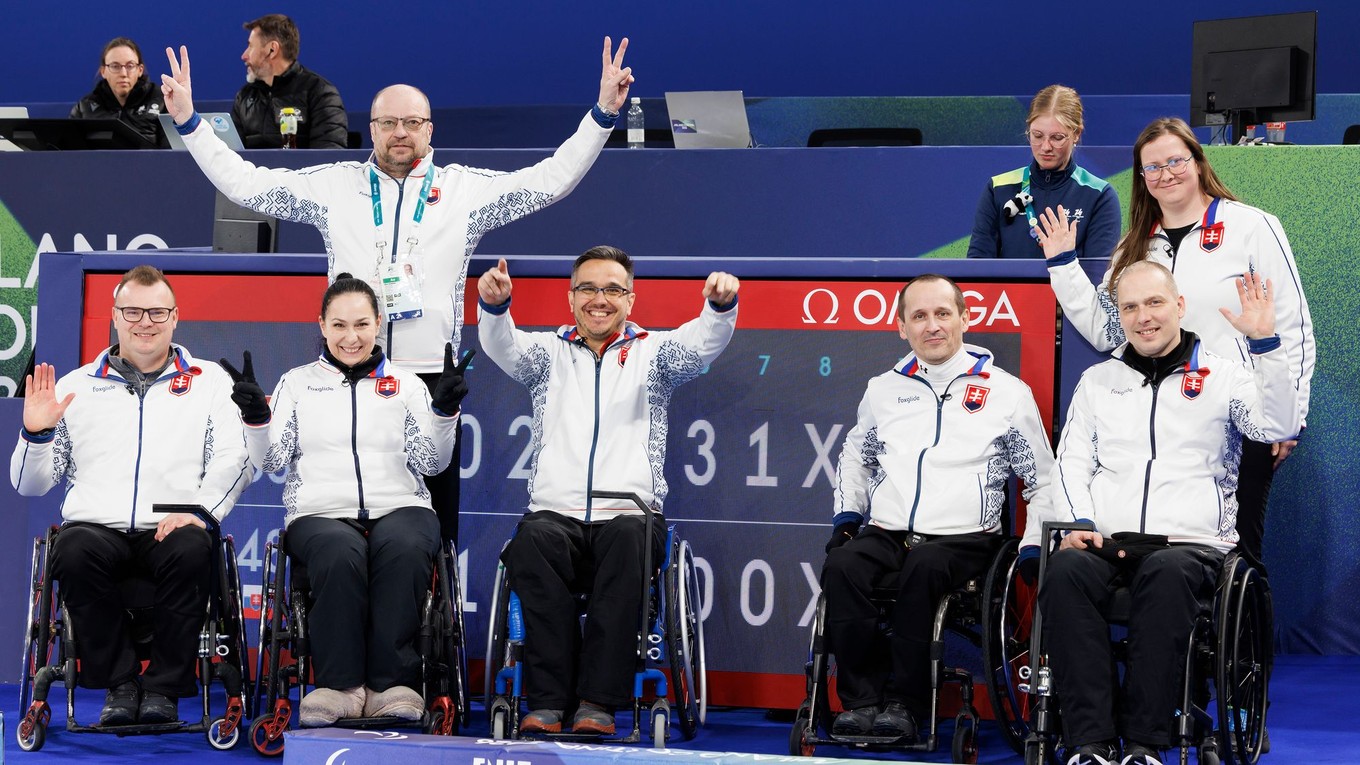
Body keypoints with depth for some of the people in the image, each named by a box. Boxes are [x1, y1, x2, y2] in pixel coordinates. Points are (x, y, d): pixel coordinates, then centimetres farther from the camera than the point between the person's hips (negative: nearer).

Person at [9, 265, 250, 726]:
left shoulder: (209, 382, 16)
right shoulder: (76, 387, 19)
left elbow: (232, 461, 3)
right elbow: (29, 484, 17)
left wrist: (200, 510, -15)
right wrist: (36, 433, -3)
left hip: (171, 528, -1)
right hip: (97, 525, 1)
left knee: (191, 551, -35)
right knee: (76, 552, -34)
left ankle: (163, 688, -20)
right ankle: (119, 684, -17)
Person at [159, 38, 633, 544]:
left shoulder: (465, 189, 10)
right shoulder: (333, 186, 11)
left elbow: (550, 180, 6)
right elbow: (244, 183, 11)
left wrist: (602, 114, -2)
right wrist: (188, 121, 7)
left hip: (432, 376, 0)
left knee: (434, 519, 1)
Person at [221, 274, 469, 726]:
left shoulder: (405, 385, 19)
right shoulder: (297, 383, 17)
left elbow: (430, 462, 9)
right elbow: (271, 461, 9)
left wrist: (444, 410, -7)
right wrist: (255, 415, -10)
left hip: (399, 507, 1)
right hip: (321, 511, -1)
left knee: (404, 550, -37)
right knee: (340, 554, -38)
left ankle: (392, 683, -34)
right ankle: (340, 685, -32)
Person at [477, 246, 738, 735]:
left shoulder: (652, 353, 17)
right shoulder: (549, 351, 19)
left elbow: (702, 342, -2)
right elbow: (503, 345, -1)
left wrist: (721, 305, -25)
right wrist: (494, 305, -24)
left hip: (629, 512, 0)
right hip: (556, 513, 1)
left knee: (629, 537, -35)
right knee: (533, 540, -34)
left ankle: (598, 700, -35)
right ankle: (548, 700, -33)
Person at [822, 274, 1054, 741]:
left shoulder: (1007, 392, 9)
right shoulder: (884, 390, 18)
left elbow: (1043, 480, 13)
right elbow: (855, 456, 34)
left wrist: (1033, 548, 1)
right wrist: (847, 515, 17)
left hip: (964, 538, -3)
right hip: (886, 532, 3)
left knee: (923, 567, -37)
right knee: (842, 566, -31)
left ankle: (905, 703, -28)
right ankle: (862, 698, -24)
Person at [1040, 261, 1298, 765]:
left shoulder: (1224, 375, 14)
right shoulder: (1098, 380, 24)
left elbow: (1280, 427, -3)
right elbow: (1072, 463, 18)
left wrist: (1264, 342, -13)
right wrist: (1079, 522, -2)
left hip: (1191, 543, -2)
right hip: (1106, 542, 2)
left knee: (1167, 573, -39)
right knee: (1065, 570, -33)